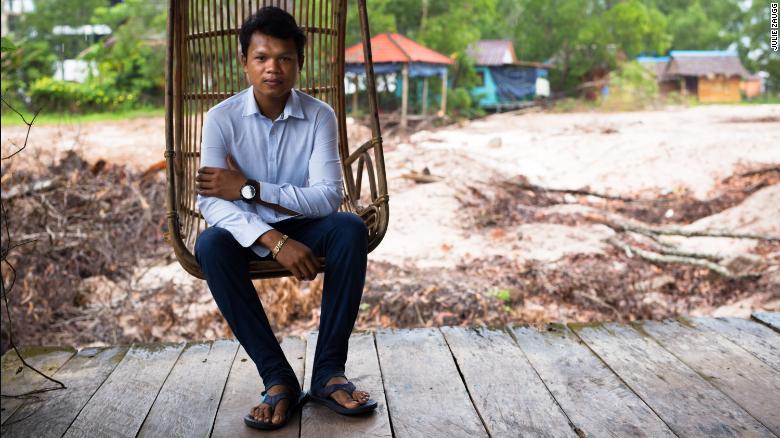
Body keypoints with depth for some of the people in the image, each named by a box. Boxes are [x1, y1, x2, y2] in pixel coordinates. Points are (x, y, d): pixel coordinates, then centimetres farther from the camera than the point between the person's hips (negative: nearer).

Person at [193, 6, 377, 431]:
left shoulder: (320, 116, -9)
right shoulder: (221, 118, -11)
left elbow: (329, 196, -19)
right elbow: (211, 202, -21)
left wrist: (249, 188, -25)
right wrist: (275, 240, -38)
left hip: (303, 226, 1)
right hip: (248, 232, 0)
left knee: (351, 228, -29)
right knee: (210, 244, -32)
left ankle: (328, 371, -24)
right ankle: (278, 378, -27)